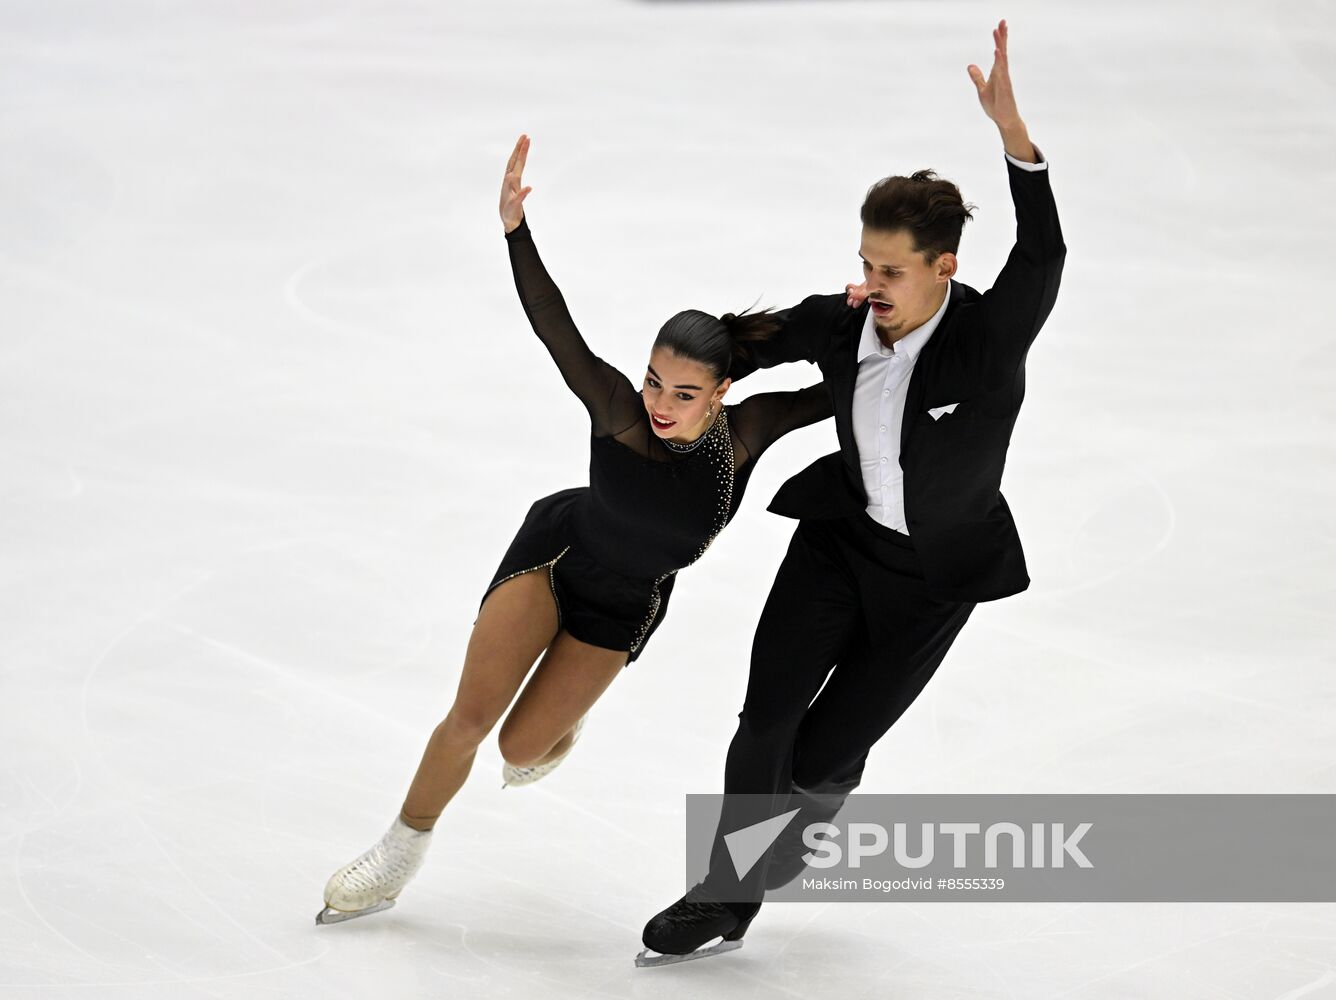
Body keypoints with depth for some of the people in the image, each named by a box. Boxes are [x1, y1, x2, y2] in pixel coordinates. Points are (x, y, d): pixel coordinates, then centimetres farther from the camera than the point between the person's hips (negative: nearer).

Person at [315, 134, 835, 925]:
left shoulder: (744, 434, -28)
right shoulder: (619, 410, -34)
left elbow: (838, 395, -17)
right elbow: (553, 327, -46)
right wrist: (515, 228, -60)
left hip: (625, 604, 1)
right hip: (555, 552, -1)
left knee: (521, 747, 2)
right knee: (469, 720, -9)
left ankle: (568, 711, 41)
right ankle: (403, 852, 16)